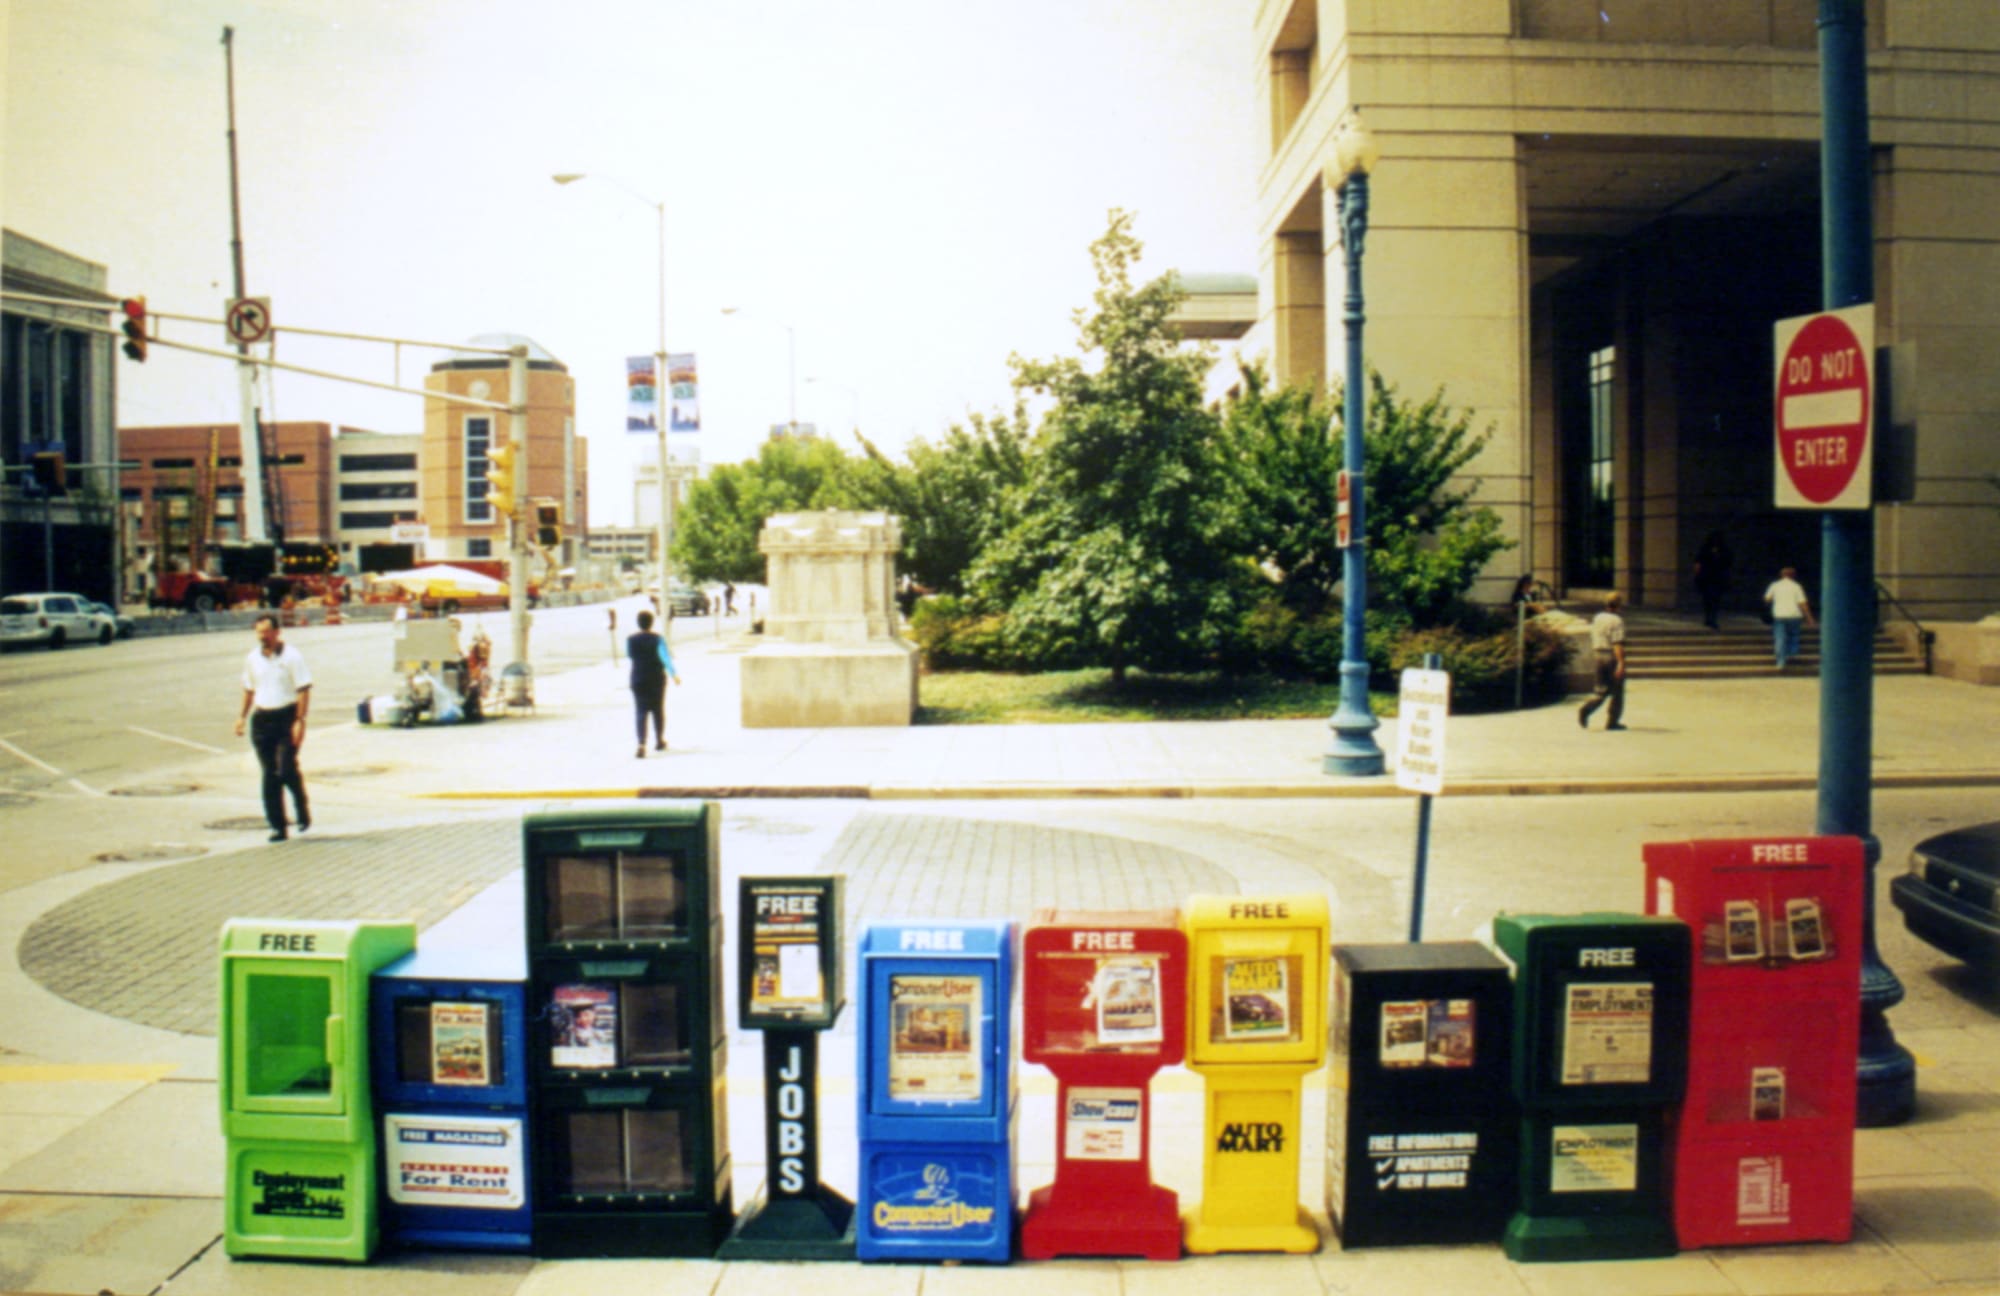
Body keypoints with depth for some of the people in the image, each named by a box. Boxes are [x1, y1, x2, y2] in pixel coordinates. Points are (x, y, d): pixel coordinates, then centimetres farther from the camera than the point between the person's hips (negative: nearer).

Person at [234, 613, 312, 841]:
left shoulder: (291, 656, -6)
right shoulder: (252, 658, 10)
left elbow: (304, 690, -9)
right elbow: (249, 689, 22)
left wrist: (300, 721, -16)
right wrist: (243, 716, 13)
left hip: (287, 717, -5)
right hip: (262, 718, 5)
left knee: (286, 770, -13)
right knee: (270, 775, 3)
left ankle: (303, 811, 14)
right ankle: (277, 826, 8)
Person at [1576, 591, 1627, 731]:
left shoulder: (1596, 618, 9)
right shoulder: (1616, 621, -13)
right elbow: (1617, 643, -21)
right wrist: (1620, 663, -23)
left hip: (1599, 656, 6)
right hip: (1612, 657, -6)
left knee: (1601, 689, 11)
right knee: (1617, 691, 7)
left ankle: (1586, 710, -13)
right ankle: (1613, 721, 10)